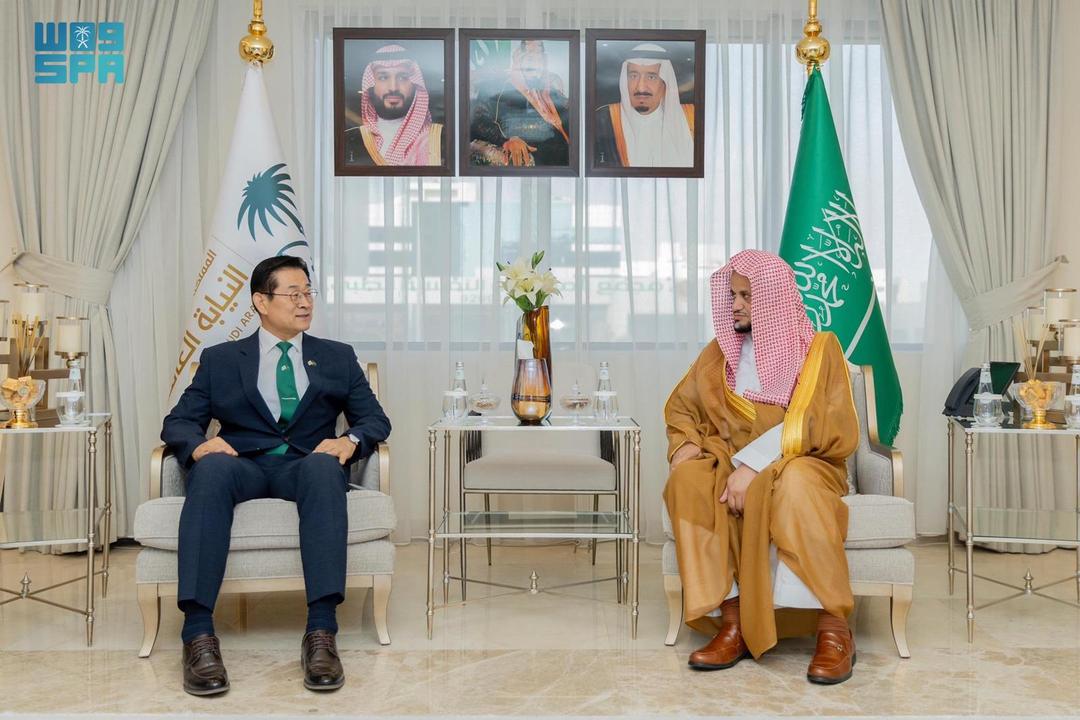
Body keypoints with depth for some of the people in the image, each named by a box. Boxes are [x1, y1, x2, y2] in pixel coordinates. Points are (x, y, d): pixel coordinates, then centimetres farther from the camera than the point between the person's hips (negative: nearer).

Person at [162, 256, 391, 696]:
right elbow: (178, 421, 11)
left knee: (324, 467, -37)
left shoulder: (338, 358, 20)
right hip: (243, 466, 0)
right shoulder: (220, 359, 18)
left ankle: (321, 631, -44)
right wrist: (197, 444, -14)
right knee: (212, 469, -36)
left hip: (307, 465, 0)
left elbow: (375, 419, 13)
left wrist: (351, 440, -12)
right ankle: (198, 634, -41)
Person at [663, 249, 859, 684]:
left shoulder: (818, 349, 0)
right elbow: (681, 406, 17)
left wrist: (753, 466, -25)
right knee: (689, 479, -30)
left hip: (800, 464, -3)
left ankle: (834, 629, -32)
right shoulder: (720, 352, 14)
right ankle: (732, 622, -31)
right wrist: (686, 444, -6)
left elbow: (813, 428, -12)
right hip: (732, 466, 4)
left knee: (792, 484, -40)